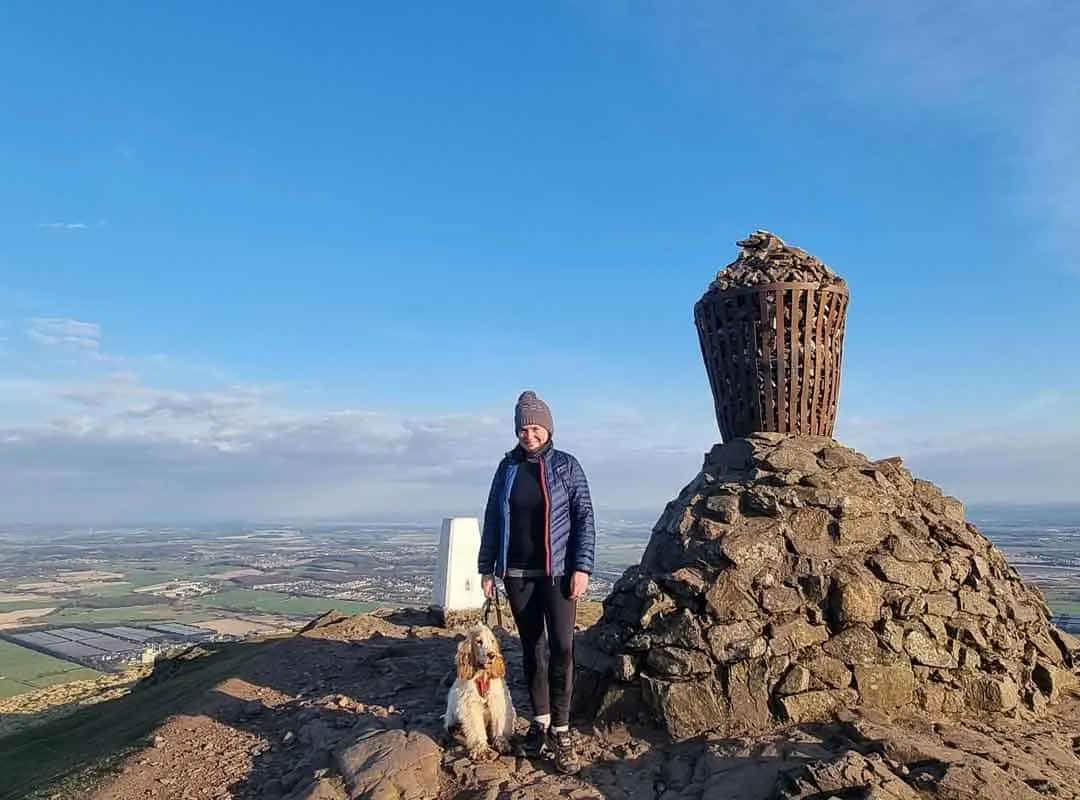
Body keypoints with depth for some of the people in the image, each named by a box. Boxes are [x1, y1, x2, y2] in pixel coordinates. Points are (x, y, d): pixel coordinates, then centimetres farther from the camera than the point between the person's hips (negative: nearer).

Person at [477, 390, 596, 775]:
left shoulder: (566, 466, -3)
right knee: (532, 649, 12)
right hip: (517, 574, 3)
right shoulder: (507, 467, 5)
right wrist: (487, 568, 7)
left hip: (557, 572, -3)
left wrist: (582, 568, -11)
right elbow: (492, 519, 9)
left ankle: (561, 732, 5)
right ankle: (539, 723, 24)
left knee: (561, 649, -6)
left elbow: (584, 518, -4)